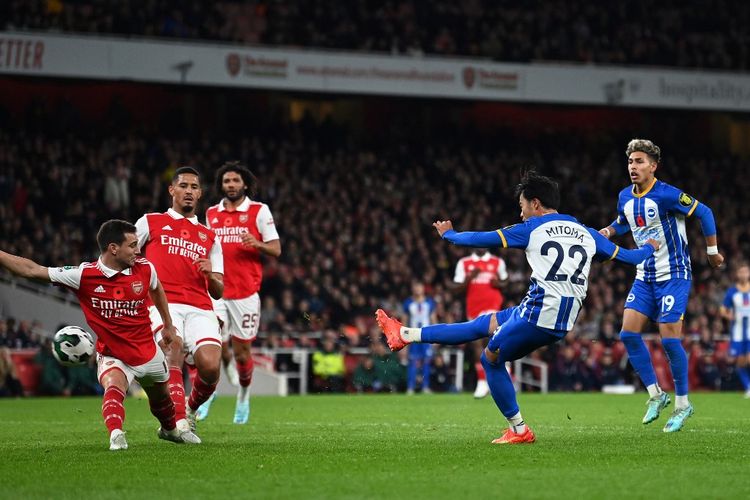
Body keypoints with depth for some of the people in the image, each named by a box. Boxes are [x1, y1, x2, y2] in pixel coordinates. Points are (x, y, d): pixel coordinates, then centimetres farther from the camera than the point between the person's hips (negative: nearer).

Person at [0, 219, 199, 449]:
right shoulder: (84, 275, -21)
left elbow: (156, 289, 14)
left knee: (161, 396, 25)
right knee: (113, 388, -36)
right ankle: (116, 435, -42)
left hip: (149, 352, 4)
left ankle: (170, 429, 53)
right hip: (112, 356, -4)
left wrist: (168, 325, 20)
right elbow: (32, 270, -21)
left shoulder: (144, 269, -12)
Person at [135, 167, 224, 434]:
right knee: (174, 350, -32)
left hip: (200, 309, 3)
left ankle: (190, 409, 10)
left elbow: (218, 291, 20)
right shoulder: (150, 222, 17)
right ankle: (179, 422, -34)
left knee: (210, 366, -21)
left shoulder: (210, 237, 25)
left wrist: (210, 274, -1)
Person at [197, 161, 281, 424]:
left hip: (246, 292, -2)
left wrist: (257, 244, -21)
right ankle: (207, 393, -5)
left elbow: (276, 250, -2)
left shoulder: (259, 211, 1)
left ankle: (244, 395, 28)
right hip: (216, 291, 2)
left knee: (242, 351, 5)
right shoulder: (211, 213, 12)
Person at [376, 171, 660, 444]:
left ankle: (519, 430, 17)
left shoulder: (532, 229, 1)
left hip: (537, 314, -7)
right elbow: (627, 257, 23)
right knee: (485, 323, 22)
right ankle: (407, 335, 26)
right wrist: (650, 248, 45)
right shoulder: (587, 234, 16)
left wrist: (449, 235, 23)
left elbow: (482, 239, 5)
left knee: (491, 359, 17)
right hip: (564, 325, 7)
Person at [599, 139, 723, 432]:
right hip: (645, 277, 7)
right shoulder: (625, 197, 4)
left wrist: (712, 252, -6)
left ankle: (683, 405, 5)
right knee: (628, 334, -4)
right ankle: (656, 395, 9)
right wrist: (610, 231, 4)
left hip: (674, 276, -7)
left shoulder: (666, 195, -18)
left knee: (670, 340, -11)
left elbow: (704, 213, -11)